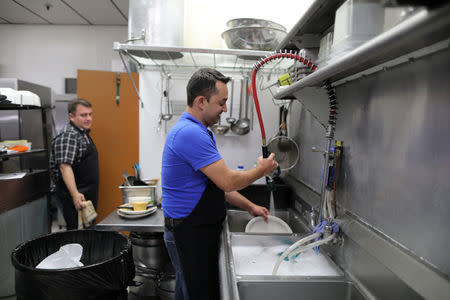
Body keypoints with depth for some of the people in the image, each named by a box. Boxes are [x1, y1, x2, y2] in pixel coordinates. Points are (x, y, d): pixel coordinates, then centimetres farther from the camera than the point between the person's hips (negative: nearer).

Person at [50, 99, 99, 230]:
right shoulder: (68, 136, -17)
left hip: (87, 196, 10)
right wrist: (75, 194, -36)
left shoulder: (83, 134, 14)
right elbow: (65, 166, -27)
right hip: (75, 198, -10)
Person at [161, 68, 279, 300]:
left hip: (197, 231, 10)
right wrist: (262, 170, -6)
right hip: (189, 235, -10)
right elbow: (228, 182, -23)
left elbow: (219, 185, 16)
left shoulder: (199, 132, 11)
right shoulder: (190, 133, -23)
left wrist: (249, 207, 12)